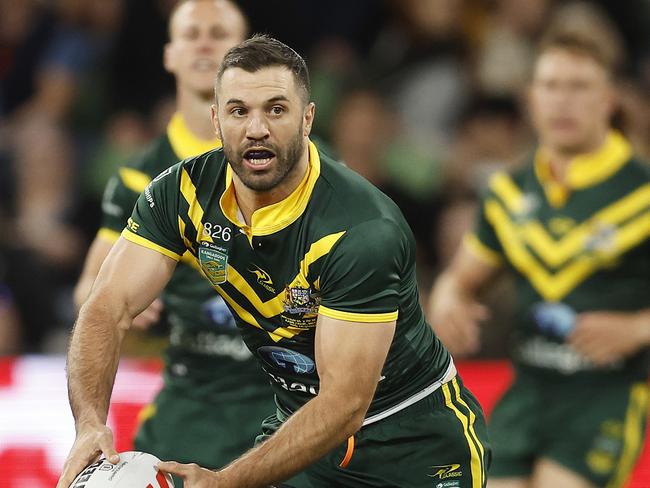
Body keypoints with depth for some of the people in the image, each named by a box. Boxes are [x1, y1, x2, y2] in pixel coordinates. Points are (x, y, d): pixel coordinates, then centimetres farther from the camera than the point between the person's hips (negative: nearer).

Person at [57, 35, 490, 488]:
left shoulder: (364, 229, -29)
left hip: (417, 445, -5)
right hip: (300, 423, 5)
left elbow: (344, 405, -31)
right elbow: (109, 307, -16)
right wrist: (91, 424, -36)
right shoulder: (183, 192, -12)